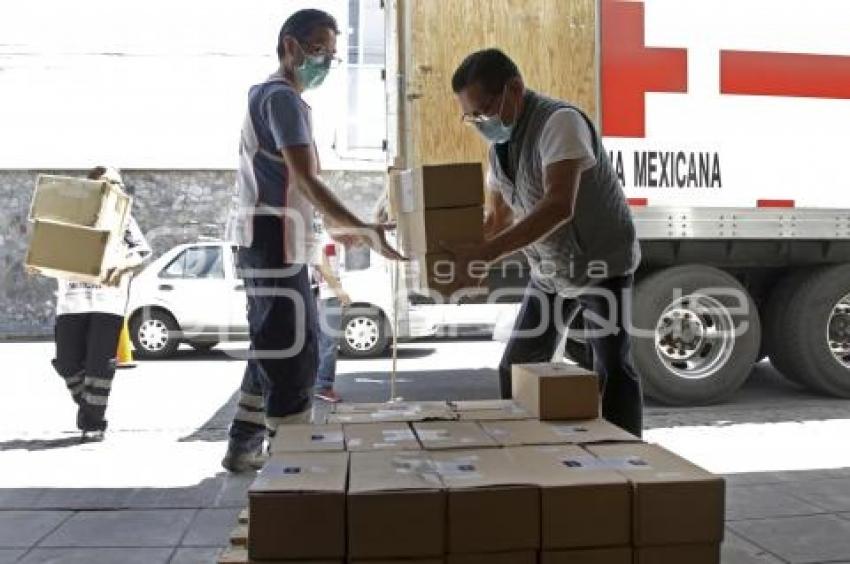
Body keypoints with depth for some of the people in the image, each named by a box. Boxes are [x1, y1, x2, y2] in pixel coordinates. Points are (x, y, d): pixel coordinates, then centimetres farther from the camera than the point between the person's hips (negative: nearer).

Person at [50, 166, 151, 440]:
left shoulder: (123, 218, 16)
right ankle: (86, 404, 28)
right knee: (67, 362, 3)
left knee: (100, 363, -6)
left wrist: (122, 265, -14)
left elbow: (143, 250, 6)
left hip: (109, 298, -2)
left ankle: (94, 421, 5)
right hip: (71, 298, 2)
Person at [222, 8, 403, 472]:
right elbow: (306, 181, -21)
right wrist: (364, 229, -26)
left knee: (273, 350, 14)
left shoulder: (268, 96, 22)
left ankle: (243, 448, 22)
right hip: (275, 242, -11)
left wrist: (335, 225, 25)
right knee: (293, 352, -8)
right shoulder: (283, 97, -10)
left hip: (267, 241, 11)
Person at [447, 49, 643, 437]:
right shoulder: (499, 143, 2)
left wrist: (486, 254, -42)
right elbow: (499, 217, 9)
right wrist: (465, 250, -11)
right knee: (517, 368, 9)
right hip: (549, 270, 8)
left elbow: (558, 206, -37)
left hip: (602, 264, -8)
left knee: (613, 370, -7)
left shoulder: (560, 121, -24)